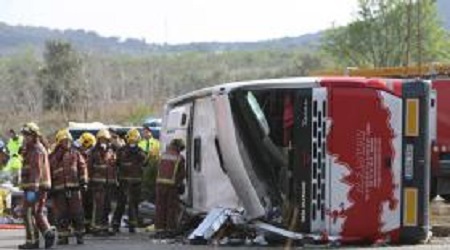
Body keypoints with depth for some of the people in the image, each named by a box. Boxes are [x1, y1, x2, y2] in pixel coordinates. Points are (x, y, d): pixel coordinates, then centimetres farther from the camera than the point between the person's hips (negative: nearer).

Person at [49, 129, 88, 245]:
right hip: (58, 189, 0)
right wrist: (49, 188, 8)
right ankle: (63, 236, 8)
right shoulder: (52, 157, 10)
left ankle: (79, 235, 7)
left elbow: (82, 168, 7)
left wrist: (83, 182, -3)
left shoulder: (75, 154, 11)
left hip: (74, 188, 0)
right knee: (61, 215, 2)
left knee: (77, 213, -1)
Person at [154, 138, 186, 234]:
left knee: (160, 205, 9)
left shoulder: (163, 155, 8)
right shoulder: (179, 158, -2)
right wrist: (179, 182, 19)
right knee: (171, 206, 4)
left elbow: (158, 170, 12)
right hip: (172, 183, -3)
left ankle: (159, 226, 10)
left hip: (160, 182, 3)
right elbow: (182, 173, 3)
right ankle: (170, 226, 3)